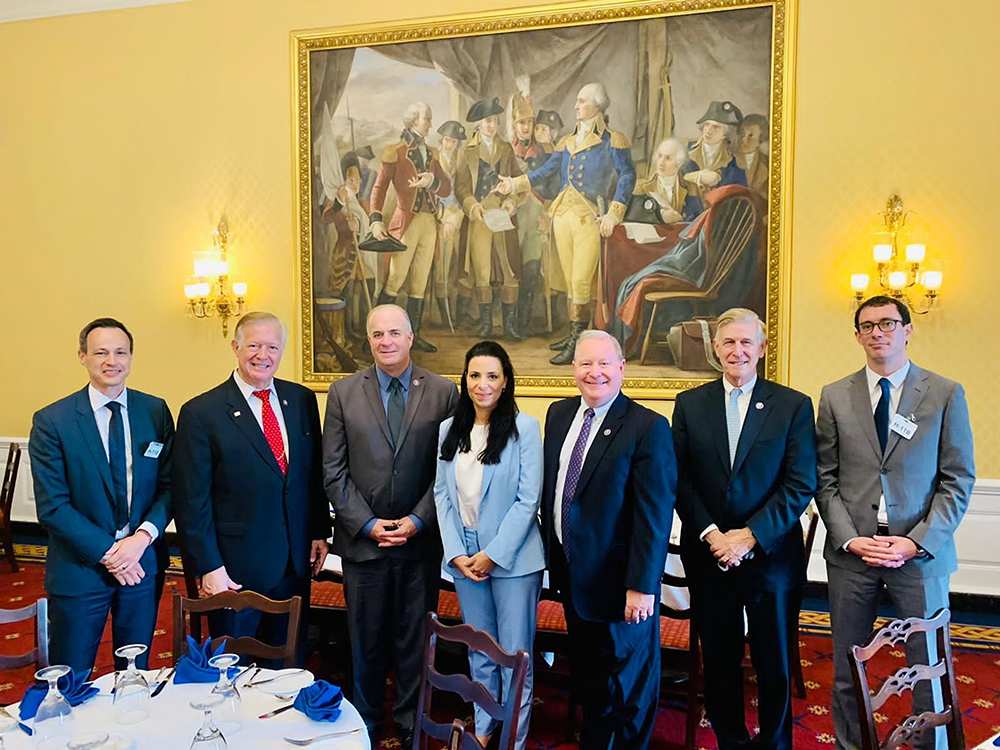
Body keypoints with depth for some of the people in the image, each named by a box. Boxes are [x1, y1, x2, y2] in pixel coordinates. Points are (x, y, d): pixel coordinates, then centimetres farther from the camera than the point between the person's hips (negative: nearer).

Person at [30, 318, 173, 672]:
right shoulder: (51, 421, -8)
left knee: (137, 674, 17)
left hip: (142, 564, 2)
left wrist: (143, 537, -14)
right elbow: (52, 507, -10)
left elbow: (169, 485, 1)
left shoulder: (156, 411, 0)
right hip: (79, 569, -2)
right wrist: (108, 552, -14)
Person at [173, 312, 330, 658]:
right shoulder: (200, 413, -9)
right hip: (236, 567, -4)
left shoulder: (302, 400, 4)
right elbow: (191, 501, -10)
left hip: (296, 563, 4)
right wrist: (208, 567, -12)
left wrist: (320, 532, 7)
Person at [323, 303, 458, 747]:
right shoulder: (343, 393, 1)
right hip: (363, 540, 1)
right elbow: (334, 471, -1)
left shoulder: (443, 392, -1)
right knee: (365, 641, 13)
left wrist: (417, 520, -10)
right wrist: (368, 524, -8)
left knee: (415, 640, 11)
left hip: (421, 540, 0)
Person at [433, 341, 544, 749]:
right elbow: (442, 494, 4)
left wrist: (493, 554, -13)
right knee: (479, 651, 17)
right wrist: (457, 553, -5)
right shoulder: (449, 429, 4)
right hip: (464, 557, 4)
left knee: (515, 654, 4)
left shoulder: (524, 427, -9)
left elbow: (528, 499, -11)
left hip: (513, 557, -4)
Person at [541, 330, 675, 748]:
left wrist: (642, 585, -20)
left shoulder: (649, 427, -17)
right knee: (587, 673, 23)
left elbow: (655, 514, -19)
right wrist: (551, 550, 13)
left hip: (618, 578, -6)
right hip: (570, 572, 6)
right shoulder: (559, 415, 3)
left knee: (628, 682, 14)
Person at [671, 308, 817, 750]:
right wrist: (710, 534, -11)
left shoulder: (794, 406, -1)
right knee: (719, 662, 13)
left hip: (772, 554, -1)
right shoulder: (689, 404, 4)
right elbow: (680, 479, 0)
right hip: (707, 555, 2)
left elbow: (801, 485, -6)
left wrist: (750, 536, -14)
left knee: (774, 665, 10)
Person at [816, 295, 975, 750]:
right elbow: (825, 479, 3)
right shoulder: (835, 397, 5)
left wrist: (916, 542, -11)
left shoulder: (946, 395, 1)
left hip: (921, 554, -1)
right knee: (847, 673, 11)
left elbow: (958, 480, -1)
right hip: (851, 552, 1)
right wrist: (850, 539, -8)